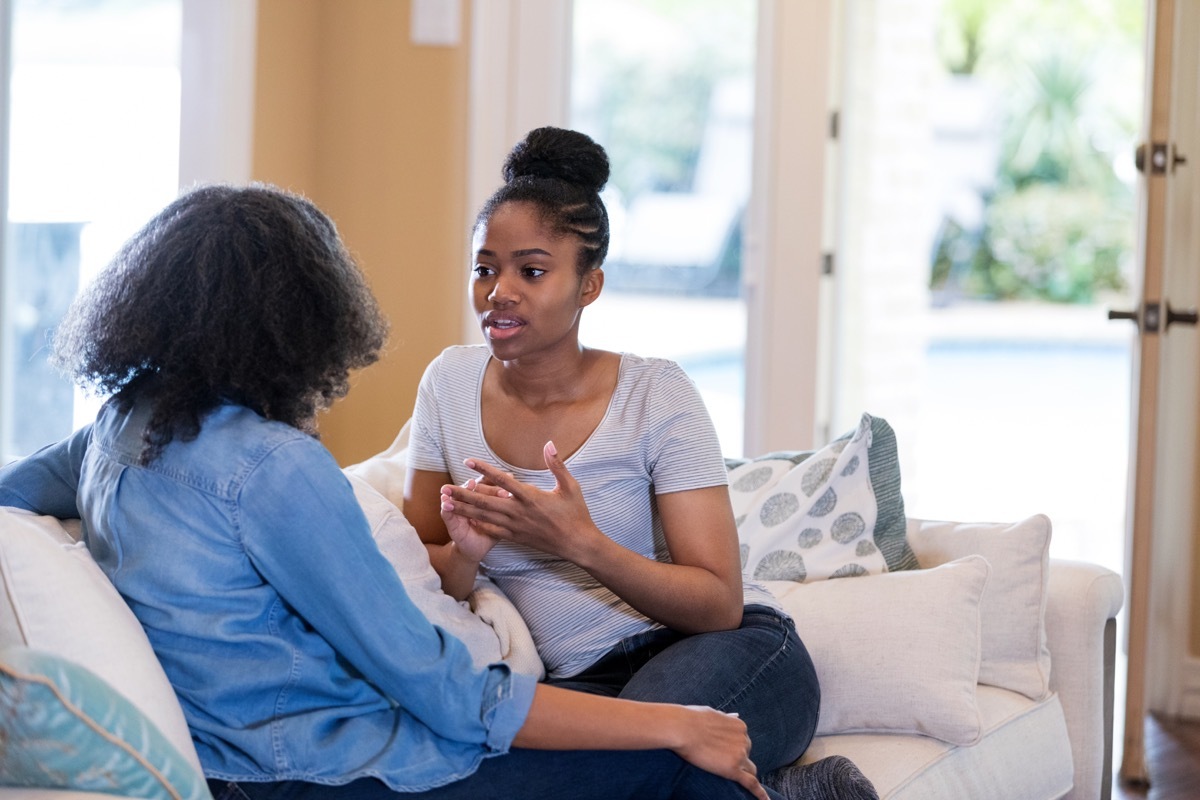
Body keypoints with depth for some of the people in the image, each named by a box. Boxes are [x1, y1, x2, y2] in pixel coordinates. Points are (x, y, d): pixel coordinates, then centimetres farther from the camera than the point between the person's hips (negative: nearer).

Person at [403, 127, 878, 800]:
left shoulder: (656, 394, -8)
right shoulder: (451, 383, 5)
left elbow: (720, 605, -12)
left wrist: (579, 543, -26)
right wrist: (465, 555, -15)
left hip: (735, 657, -4)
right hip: (584, 680, 4)